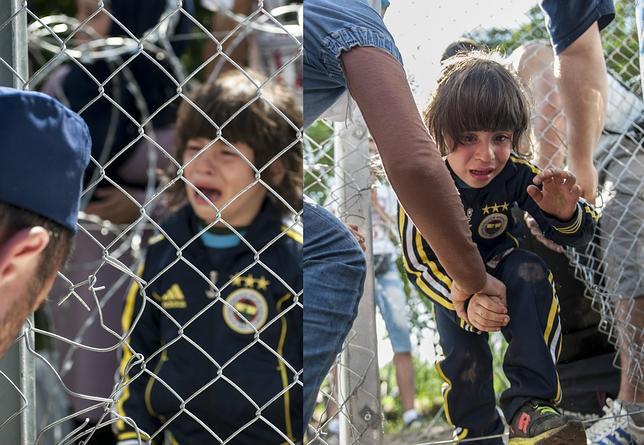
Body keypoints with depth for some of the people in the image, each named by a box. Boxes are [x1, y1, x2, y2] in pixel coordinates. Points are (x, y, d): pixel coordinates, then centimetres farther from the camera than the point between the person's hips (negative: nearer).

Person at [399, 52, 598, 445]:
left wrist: (565, 214, -46)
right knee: (464, 354, -17)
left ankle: (530, 405, -32)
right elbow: (419, 264, -29)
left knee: (532, 274, -29)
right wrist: (464, 301, -49)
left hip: (498, 262, 1)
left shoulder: (516, 174, -27)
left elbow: (577, 237, -19)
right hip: (450, 279, -1)